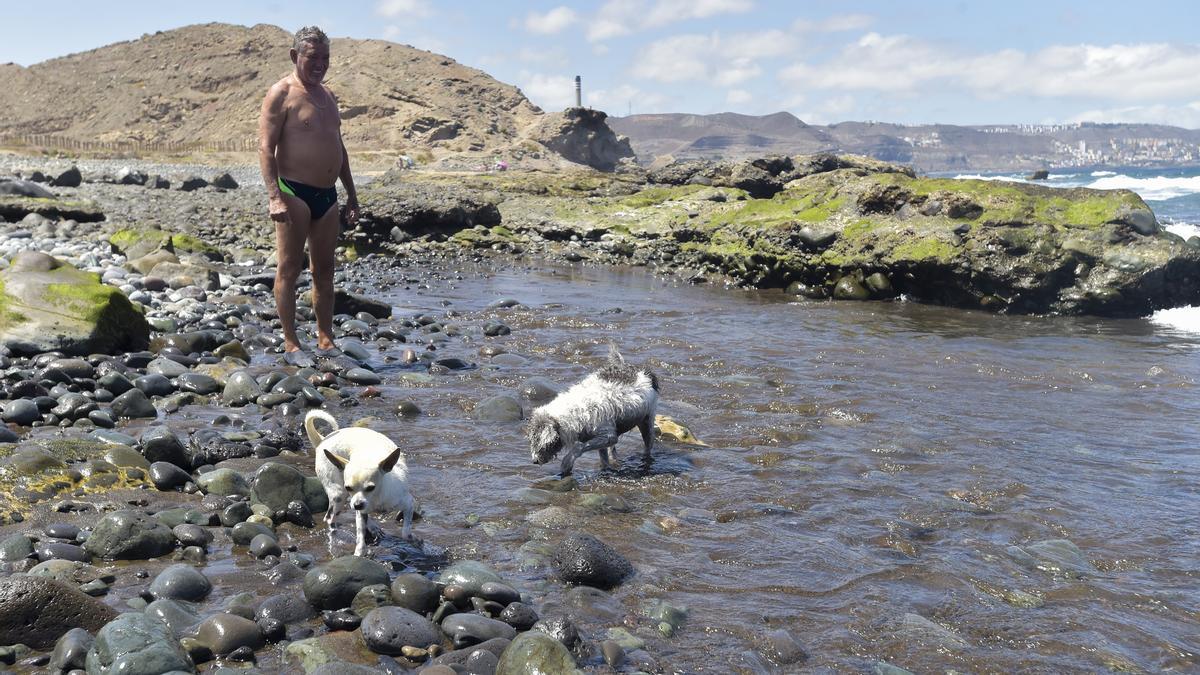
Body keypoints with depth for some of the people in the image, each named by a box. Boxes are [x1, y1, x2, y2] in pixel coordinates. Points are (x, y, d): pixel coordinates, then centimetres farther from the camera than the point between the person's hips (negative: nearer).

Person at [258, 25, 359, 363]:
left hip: (327, 195, 8)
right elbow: (266, 147, -12)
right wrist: (274, 195, -22)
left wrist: (351, 193, 21)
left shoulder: (327, 96, 18)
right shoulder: (281, 94, -5)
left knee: (324, 270, 10)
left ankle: (326, 341, 17)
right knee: (289, 269, -2)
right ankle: (291, 344, 4)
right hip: (295, 193, -8)